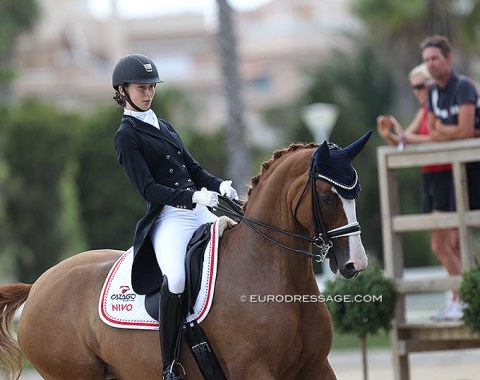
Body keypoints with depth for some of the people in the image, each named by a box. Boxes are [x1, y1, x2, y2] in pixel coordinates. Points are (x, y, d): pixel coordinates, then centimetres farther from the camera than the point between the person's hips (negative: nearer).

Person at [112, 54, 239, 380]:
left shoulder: (164, 127, 21)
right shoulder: (127, 136, -2)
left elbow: (194, 168, 19)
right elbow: (148, 188, -11)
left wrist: (219, 185, -2)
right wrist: (193, 196, -23)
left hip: (201, 215, 8)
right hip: (168, 219, -8)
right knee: (176, 278, -35)